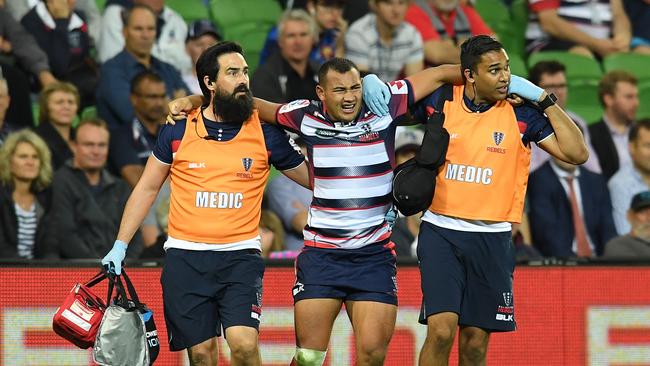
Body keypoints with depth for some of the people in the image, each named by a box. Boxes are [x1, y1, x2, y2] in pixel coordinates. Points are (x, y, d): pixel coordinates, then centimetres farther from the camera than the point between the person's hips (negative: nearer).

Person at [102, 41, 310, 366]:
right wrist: (119, 247, 11)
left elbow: (314, 179, 14)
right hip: (185, 258, 1)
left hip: (240, 256, -1)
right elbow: (147, 188, 13)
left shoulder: (265, 133, 2)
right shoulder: (178, 131, 3)